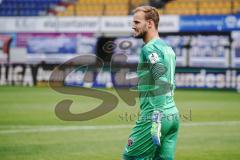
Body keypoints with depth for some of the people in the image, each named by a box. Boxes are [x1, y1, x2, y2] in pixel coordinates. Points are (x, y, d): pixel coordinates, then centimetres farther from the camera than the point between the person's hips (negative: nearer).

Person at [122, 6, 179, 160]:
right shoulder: (167, 48, 17)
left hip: (154, 116, -9)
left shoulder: (150, 48, -11)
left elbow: (162, 82, -21)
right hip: (173, 116, 9)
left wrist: (156, 119, -25)